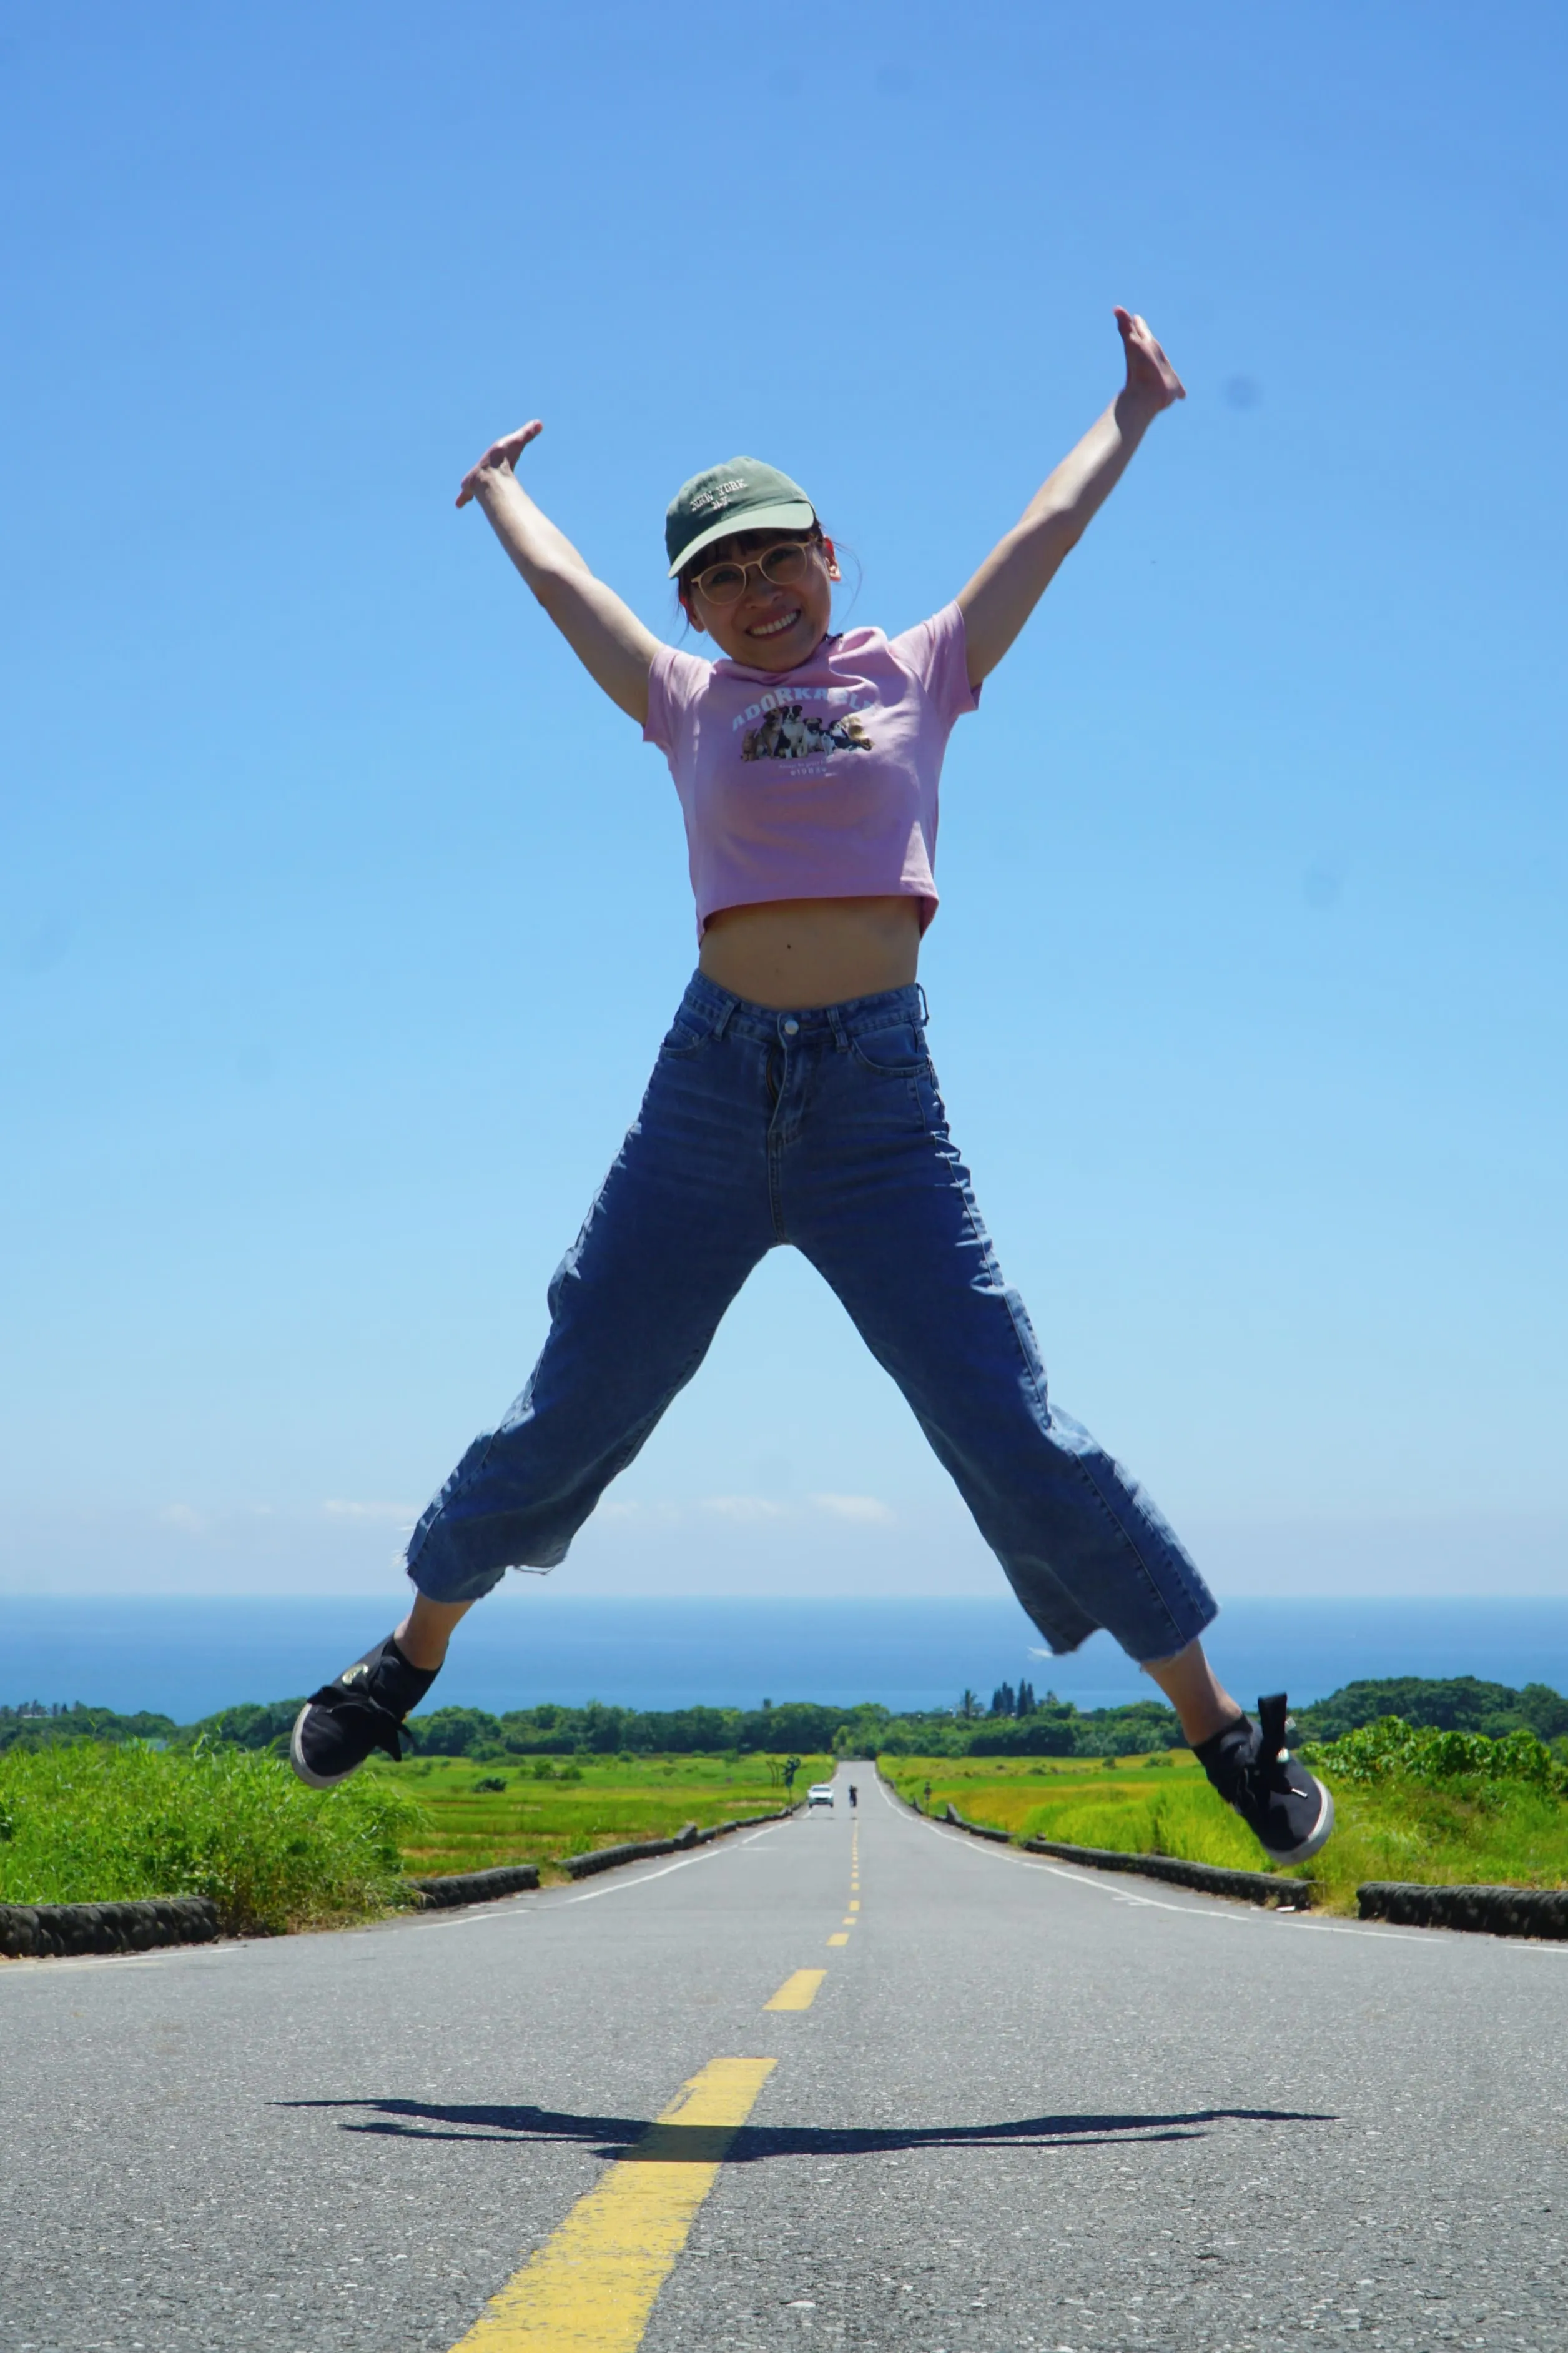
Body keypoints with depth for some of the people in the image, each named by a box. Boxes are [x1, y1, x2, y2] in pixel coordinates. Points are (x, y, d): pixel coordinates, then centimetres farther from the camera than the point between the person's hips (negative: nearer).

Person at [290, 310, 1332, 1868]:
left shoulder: (920, 671, 10)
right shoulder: (688, 705, 13)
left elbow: (1047, 530, 20)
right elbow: (561, 583, 28)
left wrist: (1131, 414, 31)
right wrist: (498, 493, 45)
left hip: (878, 1097, -1)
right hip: (709, 1088, 2)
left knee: (1014, 1435, -5)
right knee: (568, 1413, 9)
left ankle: (1223, 1728, 5)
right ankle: (409, 1662, 30)